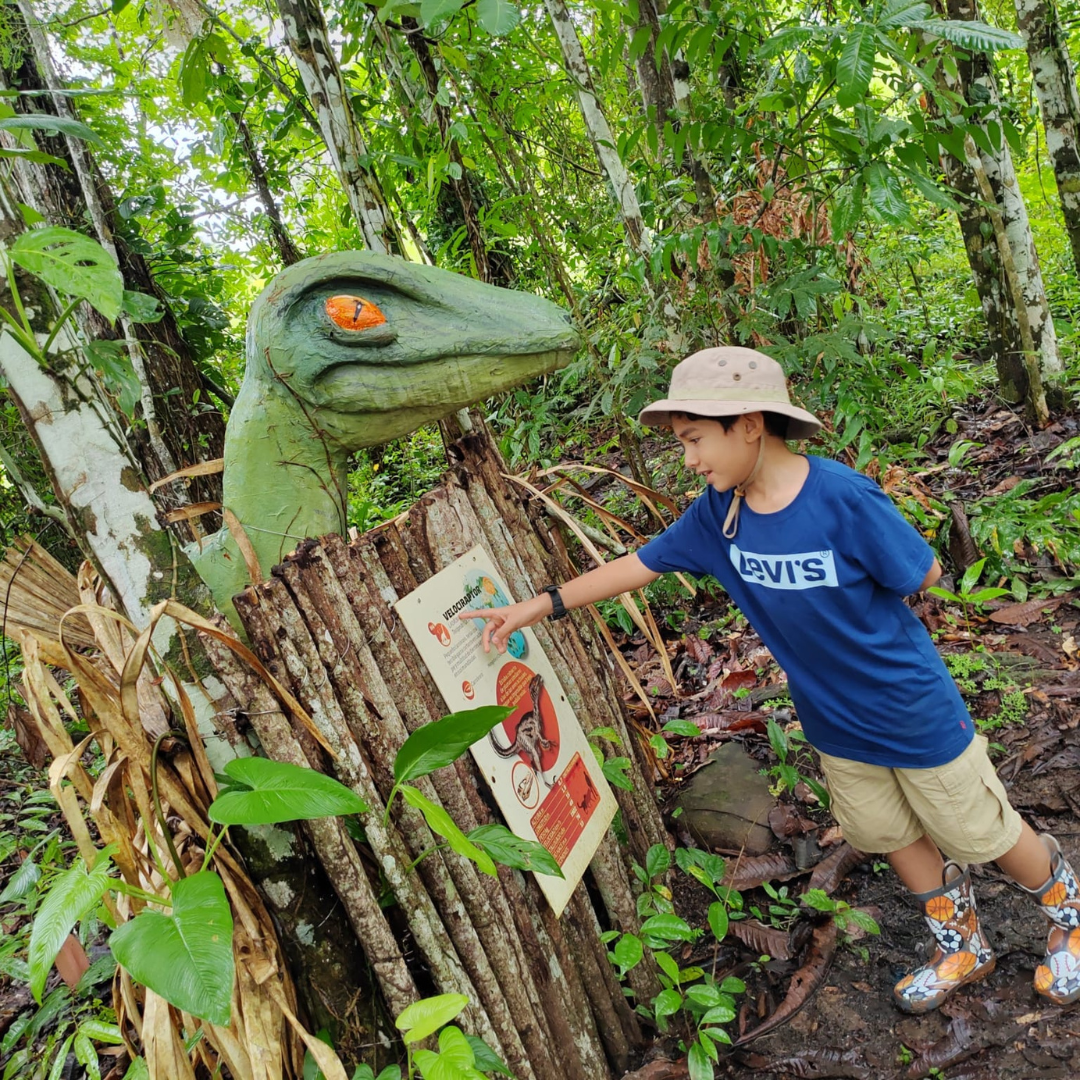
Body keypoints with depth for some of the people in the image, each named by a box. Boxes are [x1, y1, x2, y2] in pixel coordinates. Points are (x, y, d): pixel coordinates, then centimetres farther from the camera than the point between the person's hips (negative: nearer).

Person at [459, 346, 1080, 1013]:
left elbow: (923, 573, -17)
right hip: (833, 720, 5)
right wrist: (542, 604, -10)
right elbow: (643, 564, -7)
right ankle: (963, 950, 48)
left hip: (914, 709, -5)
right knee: (891, 836, 21)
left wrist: (847, 611, -12)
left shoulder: (843, 497, -29)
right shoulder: (717, 512, -12)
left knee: (982, 833, 15)